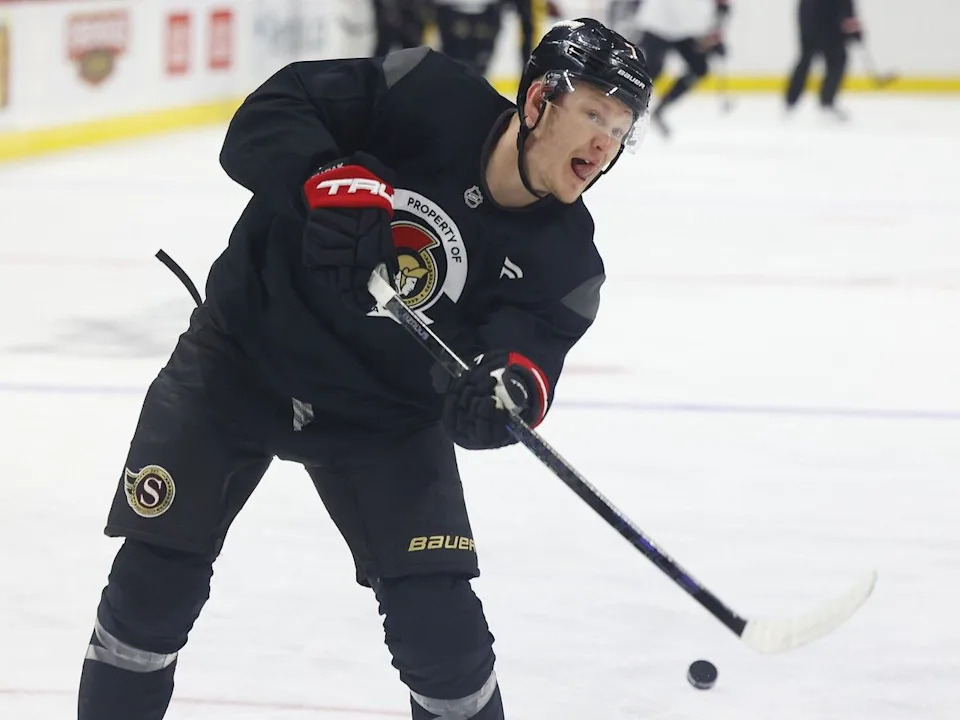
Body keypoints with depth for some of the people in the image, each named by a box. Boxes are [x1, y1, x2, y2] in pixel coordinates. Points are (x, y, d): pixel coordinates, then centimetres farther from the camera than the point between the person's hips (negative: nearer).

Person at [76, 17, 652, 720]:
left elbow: (532, 354, -21)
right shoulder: (423, 95, -20)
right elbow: (266, 118, -21)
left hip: (385, 413, 2)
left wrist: (510, 391, -44)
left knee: (437, 621, -9)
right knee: (156, 581, -4)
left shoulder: (566, 259, -12)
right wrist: (330, 182, -39)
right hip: (243, 352, -2)